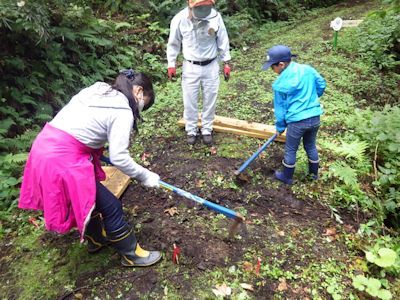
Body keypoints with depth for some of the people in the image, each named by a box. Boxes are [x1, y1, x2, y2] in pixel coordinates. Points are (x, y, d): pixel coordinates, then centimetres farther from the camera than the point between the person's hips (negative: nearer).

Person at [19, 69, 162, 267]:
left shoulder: (96, 90, 15)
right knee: (111, 207, 5)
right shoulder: (123, 111, -11)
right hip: (63, 159, -9)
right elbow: (119, 158, -14)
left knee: (88, 198, 27)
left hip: (45, 146, 9)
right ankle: (131, 254, 23)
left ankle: (97, 238, 48)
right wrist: (145, 176, -1)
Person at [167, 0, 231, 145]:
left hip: (211, 66, 1)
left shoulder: (215, 17, -13)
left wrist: (226, 63, 2)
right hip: (191, 67, -1)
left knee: (210, 100, 10)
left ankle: (207, 130, 28)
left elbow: (223, 41, 0)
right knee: (190, 101, 6)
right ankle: (191, 131, 25)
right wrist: (171, 64, 1)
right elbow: (173, 43, -1)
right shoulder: (180, 19, -15)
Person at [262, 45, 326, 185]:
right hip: (315, 117, 6)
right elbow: (321, 85, 12)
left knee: (290, 150, 14)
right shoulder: (307, 69, 0)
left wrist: (280, 127, 9)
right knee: (311, 146, 25)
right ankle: (314, 172, 42)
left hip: (296, 122, -5)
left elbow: (280, 108, -4)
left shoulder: (280, 84, -11)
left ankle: (287, 177, 29)